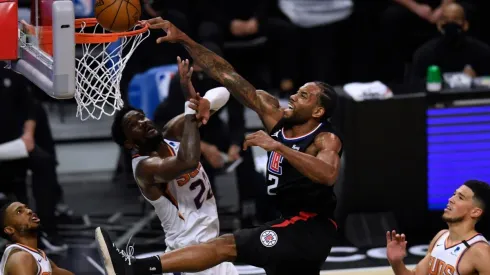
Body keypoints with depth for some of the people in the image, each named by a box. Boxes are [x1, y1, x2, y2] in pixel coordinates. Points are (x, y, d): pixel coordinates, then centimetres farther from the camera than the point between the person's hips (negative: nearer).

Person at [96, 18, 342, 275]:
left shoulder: (326, 140, -16)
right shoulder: (276, 116, 2)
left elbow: (327, 175, -41)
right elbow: (227, 75, -3)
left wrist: (278, 146, -42)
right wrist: (183, 40, -9)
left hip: (310, 230, -9)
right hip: (296, 226, 9)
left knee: (225, 246, -20)